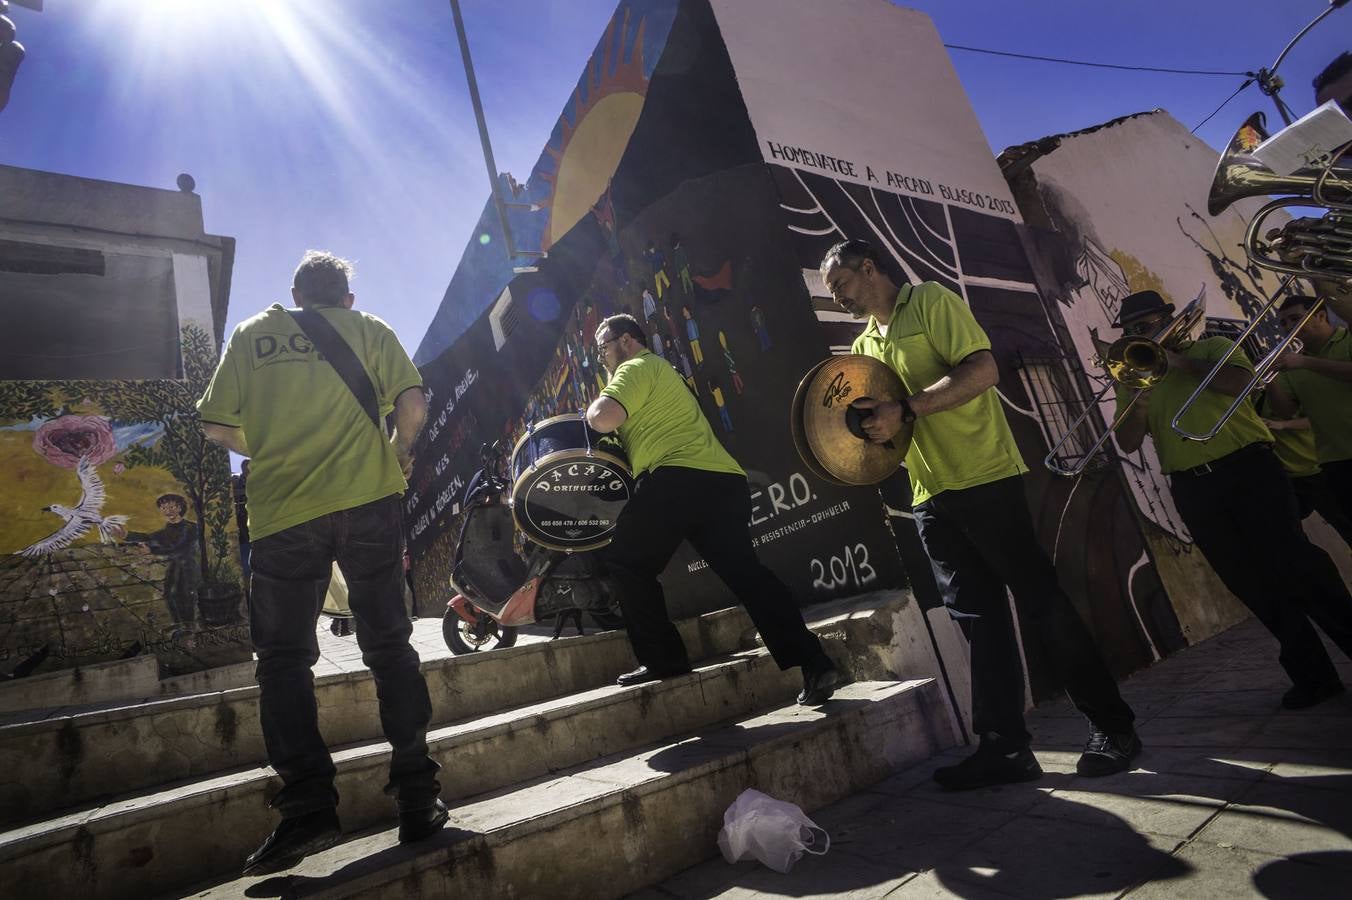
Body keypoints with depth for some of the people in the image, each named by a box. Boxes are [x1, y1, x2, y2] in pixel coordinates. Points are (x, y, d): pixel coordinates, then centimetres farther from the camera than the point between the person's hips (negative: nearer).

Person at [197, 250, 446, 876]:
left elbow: (217, 427, 11)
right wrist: (398, 457, 14)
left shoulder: (251, 335, 15)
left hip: (281, 510, 1)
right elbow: (412, 405, -3)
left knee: (283, 659, 9)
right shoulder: (369, 330, 11)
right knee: (389, 647, 6)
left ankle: (308, 807, 4)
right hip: (367, 501, 0)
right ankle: (416, 797, 7)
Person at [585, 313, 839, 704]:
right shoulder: (664, 372, 35)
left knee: (624, 561, 8)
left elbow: (604, 419, -12)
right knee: (745, 572, 5)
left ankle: (663, 658, 7)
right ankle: (813, 662, -3)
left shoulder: (637, 368, 5)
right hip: (727, 481, 9)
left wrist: (593, 406, 9)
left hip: (678, 478, -9)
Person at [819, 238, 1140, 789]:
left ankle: (1113, 728, 15)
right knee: (979, 618, 7)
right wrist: (868, 422, 0)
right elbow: (879, 415, 23)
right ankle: (1005, 747, 13)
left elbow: (982, 369, -16)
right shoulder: (864, 345, 19)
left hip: (983, 479, -6)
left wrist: (905, 409, -24)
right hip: (930, 496, 7)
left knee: (1041, 604, -1)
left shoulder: (930, 300, -2)